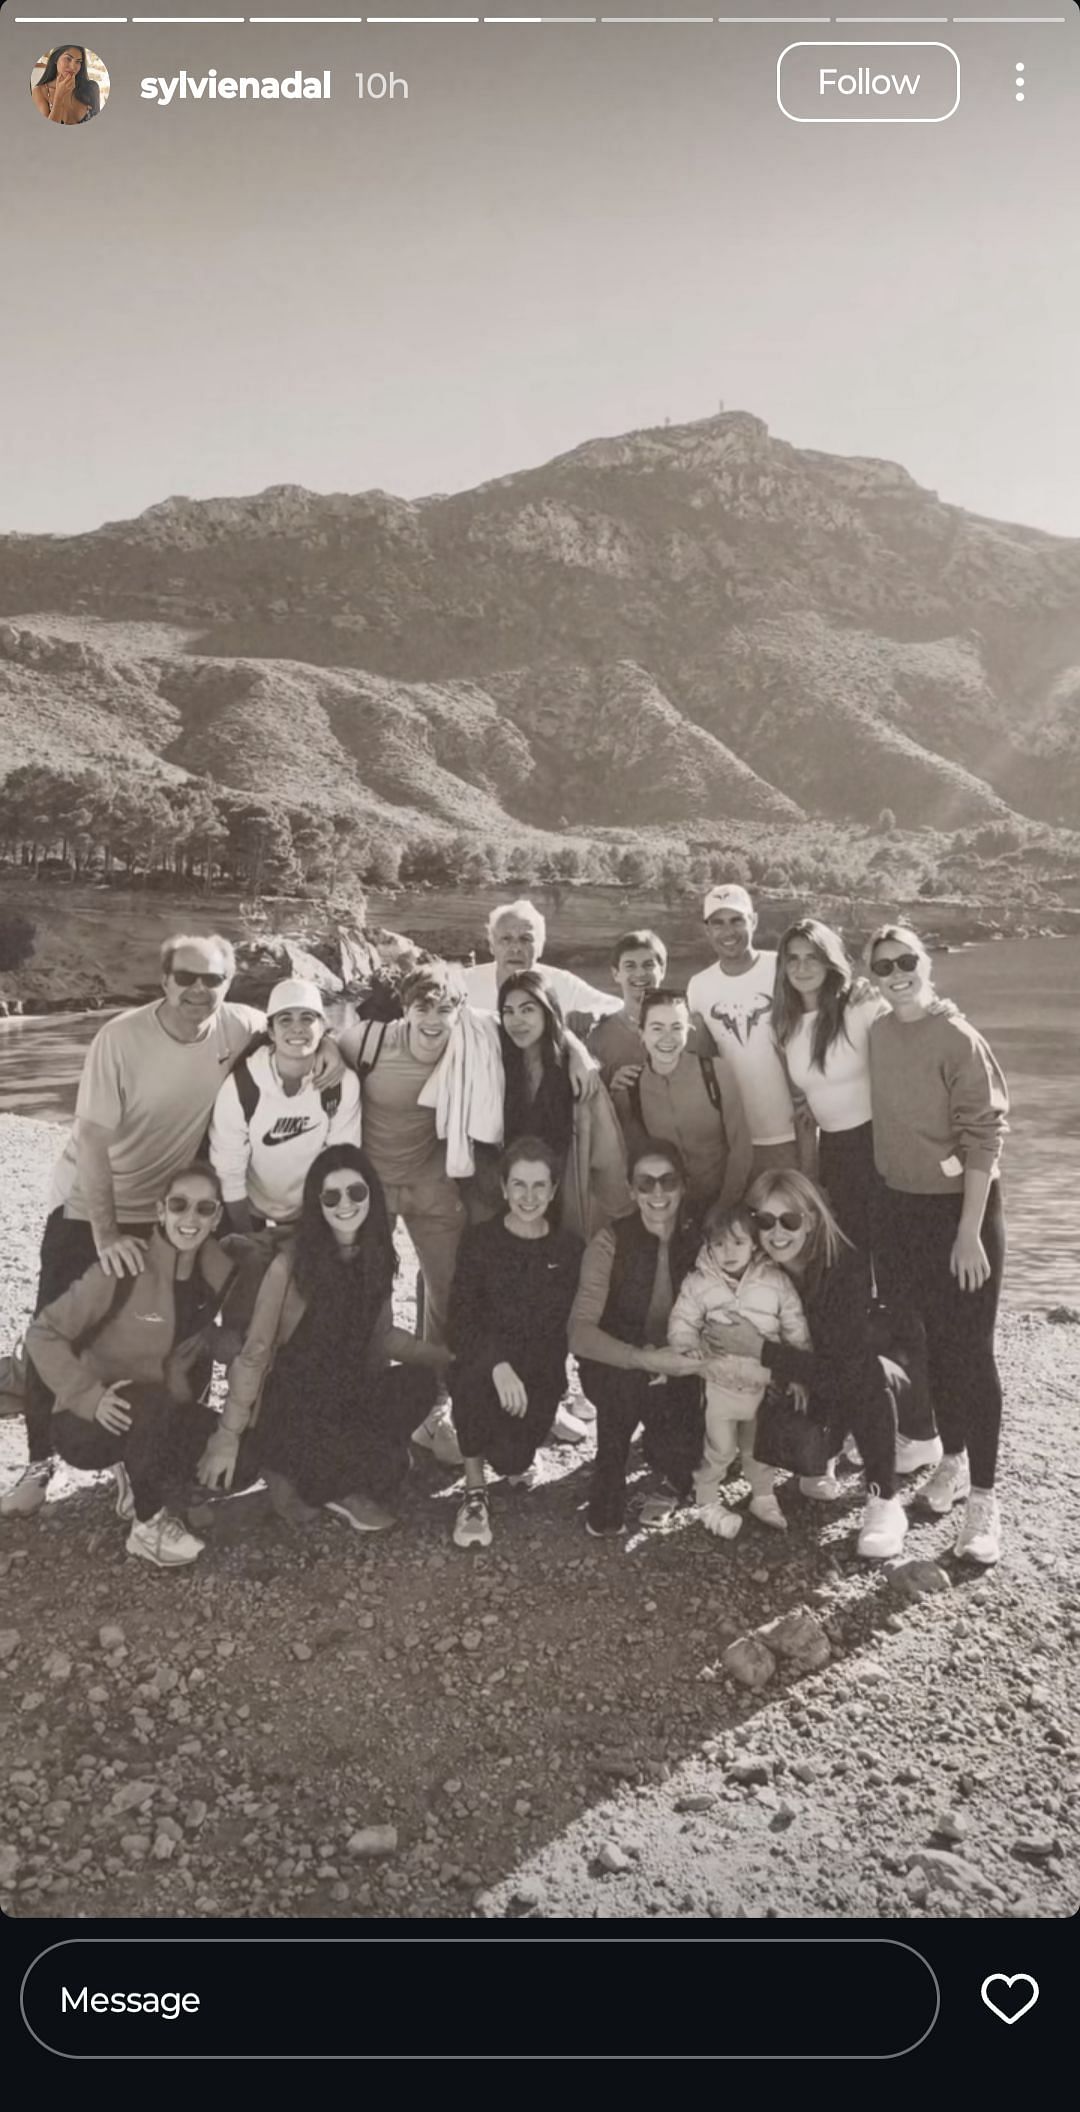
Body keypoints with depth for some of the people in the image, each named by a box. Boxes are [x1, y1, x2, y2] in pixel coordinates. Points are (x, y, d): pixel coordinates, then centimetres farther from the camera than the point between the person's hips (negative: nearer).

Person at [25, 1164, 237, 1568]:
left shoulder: (217, 1275, -7)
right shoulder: (125, 1267, -22)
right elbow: (43, 1334, -18)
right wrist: (90, 1396, -28)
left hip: (159, 1418, 6)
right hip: (89, 1420, -5)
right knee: (156, 1405, -35)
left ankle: (136, 1478, 9)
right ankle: (147, 1526, -14)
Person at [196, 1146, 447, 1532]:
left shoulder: (375, 1256, -2)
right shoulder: (291, 1263, -19)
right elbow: (255, 1353, -14)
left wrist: (444, 1356, -2)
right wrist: (228, 1436, -13)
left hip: (348, 1395, 7)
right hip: (290, 1403, -7)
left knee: (418, 1381, -22)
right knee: (386, 1465, -29)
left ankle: (346, 1485, -6)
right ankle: (295, 1475, -1)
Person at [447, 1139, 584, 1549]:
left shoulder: (569, 1249, 5)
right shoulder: (480, 1241, -1)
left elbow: (571, 1326, 4)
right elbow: (460, 1320, -12)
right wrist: (498, 1364, -31)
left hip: (538, 1376, 1)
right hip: (483, 1365, -1)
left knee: (511, 1457, -21)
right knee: (473, 1371, -36)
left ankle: (517, 1455, 19)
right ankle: (475, 1491, -18)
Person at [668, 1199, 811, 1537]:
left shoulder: (776, 1281, -9)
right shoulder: (698, 1283, -12)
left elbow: (796, 1330, -3)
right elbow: (681, 1325, -7)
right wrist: (689, 1349, -25)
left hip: (764, 1384, 2)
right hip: (719, 1383, -2)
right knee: (719, 1448, 4)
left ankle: (764, 1498, 42)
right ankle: (708, 1501, 27)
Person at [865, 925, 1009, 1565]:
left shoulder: (958, 1039, -15)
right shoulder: (877, 1033, 2)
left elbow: (985, 1136, -16)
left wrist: (970, 1231, -18)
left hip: (959, 1207, -5)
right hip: (900, 1206, 6)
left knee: (970, 1350, 0)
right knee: (931, 1340, 16)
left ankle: (983, 1496, 9)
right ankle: (953, 1456, 34)